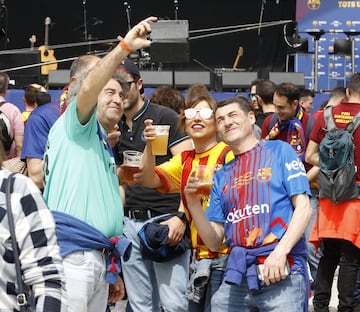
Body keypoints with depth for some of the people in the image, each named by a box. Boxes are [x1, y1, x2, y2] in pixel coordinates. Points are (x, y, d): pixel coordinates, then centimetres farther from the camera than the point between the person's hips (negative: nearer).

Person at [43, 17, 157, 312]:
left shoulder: (106, 149, 27)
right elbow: (87, 88, -19)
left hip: (100, 258, 9)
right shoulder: (75, 127, 4)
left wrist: (113, 272, 22)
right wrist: (125, 47, -24)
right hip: (71, 253, -9)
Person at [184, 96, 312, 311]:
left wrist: (280, 252, -15)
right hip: (238, 275, 4)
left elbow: (303, 208, -2)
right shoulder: (222, 176, 20)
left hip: (282, 272, -4)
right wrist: (194, 204, 0)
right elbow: (214, 243, 15)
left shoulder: (279, 151, 8)